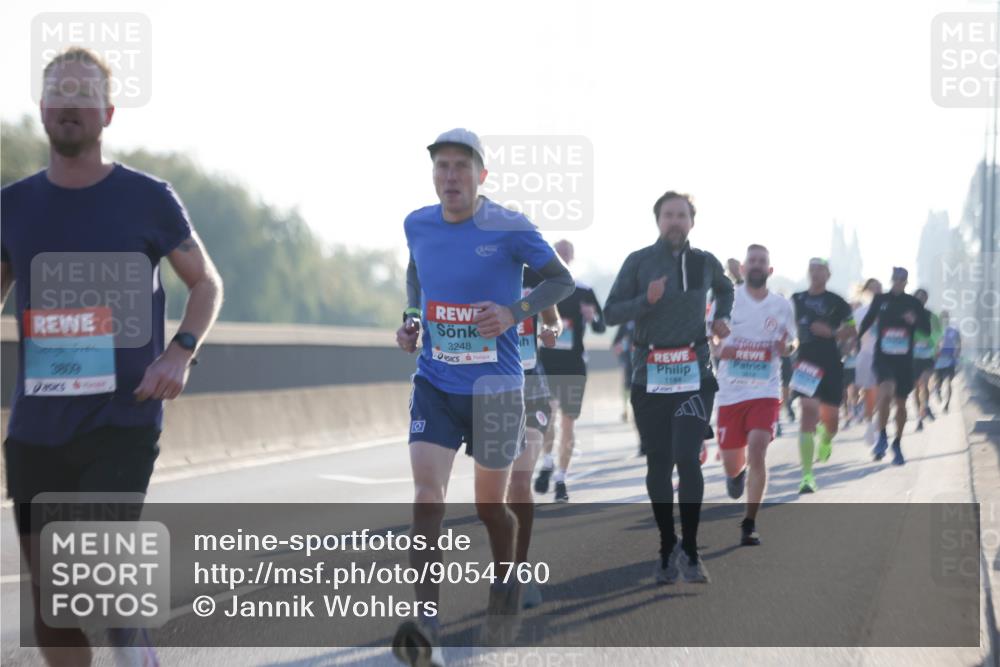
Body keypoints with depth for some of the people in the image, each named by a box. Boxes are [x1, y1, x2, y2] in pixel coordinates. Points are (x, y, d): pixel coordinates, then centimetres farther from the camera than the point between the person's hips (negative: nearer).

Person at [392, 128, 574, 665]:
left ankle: (507, 584, 42)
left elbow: (561, 280, -1)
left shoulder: (509, 229, -11)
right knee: (426, 495, -16)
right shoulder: (418, 225, 2)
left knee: (490, 505, 11)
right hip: (434, 384, 2)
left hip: (494, 387, -2)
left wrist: (514, 312, -17)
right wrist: (411, 318, 6)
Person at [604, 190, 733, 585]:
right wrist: (646, 300, -16)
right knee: (658, 464, 5)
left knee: (686, 457, -15)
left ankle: (689, 551, -6)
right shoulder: (638, 262, 1)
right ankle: (667, 548, 17)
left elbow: (725, 288, 31)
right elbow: (611, 314, -2)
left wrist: (722, 316, 13)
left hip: (694, 375, 0)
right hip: (650, 375, 0)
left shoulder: (705, 263, 8)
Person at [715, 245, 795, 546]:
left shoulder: (782, 305, 3)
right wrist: (720, 349, -18)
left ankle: (749, 524, -9)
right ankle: (737, 472, 49)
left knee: (757, 450, -20)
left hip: (766, 390, -1)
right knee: (731, 463, 9)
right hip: (731, 390, 1)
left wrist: (785, 346, -9)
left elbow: (788, 347, 14)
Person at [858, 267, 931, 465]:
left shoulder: (914, 303, 2)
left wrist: (915, 321, -17)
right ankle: (882, 436, -16)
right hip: (883, 356, -2)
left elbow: (927, 329, 2)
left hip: (904, 359, 2)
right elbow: (867, 322, 16)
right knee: (886, 389, -29)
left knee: (901, 403, 10)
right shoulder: (880, 300, 3)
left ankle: (897, 444, 28)